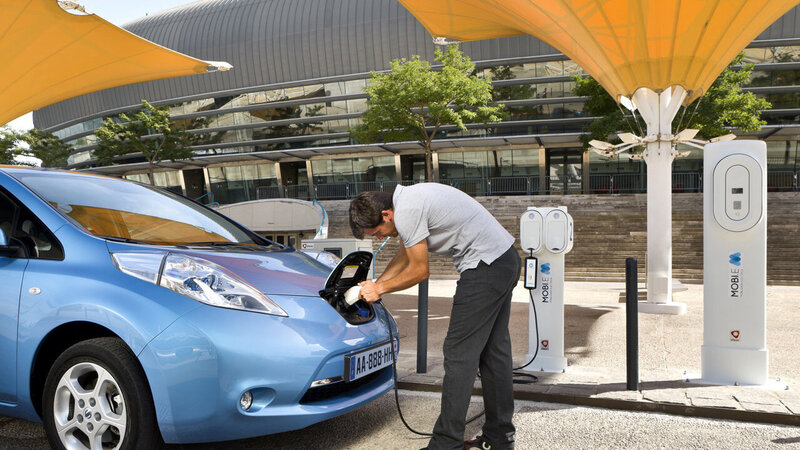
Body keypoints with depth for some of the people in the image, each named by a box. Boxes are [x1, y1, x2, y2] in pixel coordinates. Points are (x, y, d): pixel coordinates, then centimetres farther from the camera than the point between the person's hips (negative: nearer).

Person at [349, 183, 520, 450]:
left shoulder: (406, 212, -19)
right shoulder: (407, 198, 13)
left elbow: (418, 271, -10)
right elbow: (405, 254, 25)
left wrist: (380, 289, 3)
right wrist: (375, 285, 24)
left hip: (485, 266, -11)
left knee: (459, 353, -5)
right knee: (494, 350, 15)